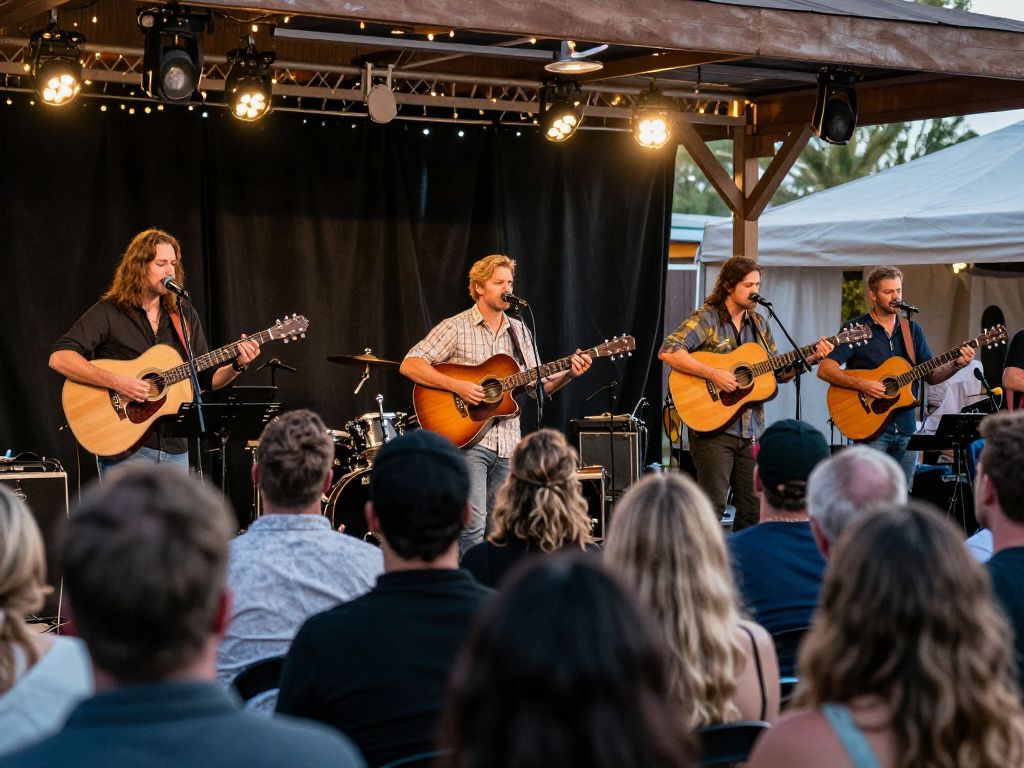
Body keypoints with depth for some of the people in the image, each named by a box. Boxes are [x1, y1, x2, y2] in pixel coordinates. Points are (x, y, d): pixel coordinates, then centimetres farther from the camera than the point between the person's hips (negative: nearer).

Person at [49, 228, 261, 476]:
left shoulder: (185, 315, 11)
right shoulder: (108, 312, -5)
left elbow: (206, 379, 15)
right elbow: (59, 358, -16)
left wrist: (238, 365, -5)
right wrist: (116, 382, -25)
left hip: (174, 447, 5)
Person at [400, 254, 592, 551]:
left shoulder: (519, 332, 13)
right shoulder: (456, 328, -5)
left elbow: (539, 386, 14)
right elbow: (409, 365, -12)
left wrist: (568, 374, -5)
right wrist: (457, 385, -22)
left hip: (507, 445, 6)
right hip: (467, 440, -6)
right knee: (472, 526, -15)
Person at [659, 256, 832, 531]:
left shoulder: (758, 325, 14)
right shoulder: (706, 319, -7)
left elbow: (779, 372, 17)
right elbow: (667, 351, -20)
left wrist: (810, 358, 1)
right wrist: (712, 373, -24)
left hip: (751, 430, 7)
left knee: (753, 509, 8)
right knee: (713, 506, -8)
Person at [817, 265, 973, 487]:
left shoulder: (912, 330, 13)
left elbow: (931, 376, 13)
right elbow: (824, 370, -10)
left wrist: (956, 364, -6)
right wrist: (861, 384, -22)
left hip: (905, 427, 5)